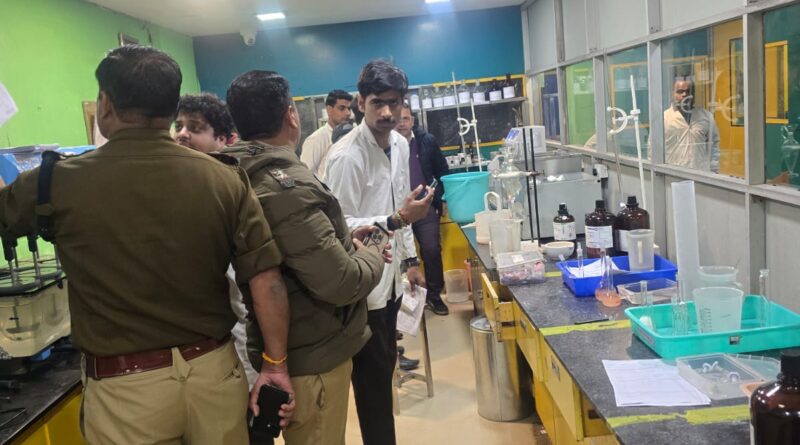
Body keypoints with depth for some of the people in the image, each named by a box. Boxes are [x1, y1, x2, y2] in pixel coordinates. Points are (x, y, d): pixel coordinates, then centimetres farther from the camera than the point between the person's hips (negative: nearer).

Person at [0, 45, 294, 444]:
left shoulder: (59, 182, -12)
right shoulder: (225, 179, -9)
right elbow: (266, 278, -9)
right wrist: (276, 365, 0)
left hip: (124, 386, -2)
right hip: (215, 369, 2)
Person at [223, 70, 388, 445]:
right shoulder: (289, 187, -27)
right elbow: (340, 283, -27)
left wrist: (344, 239, 8)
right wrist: (372, 255, -8)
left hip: (273, 348, 9)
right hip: (314, 357, -9)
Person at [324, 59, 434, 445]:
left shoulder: (400, 144, 5)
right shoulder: (346, 156, -21)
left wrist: (410, 260, 17)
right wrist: (398, 220, -30)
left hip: (390, 278, 8)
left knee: (384, 370, 19)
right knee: (373, 379, 5)